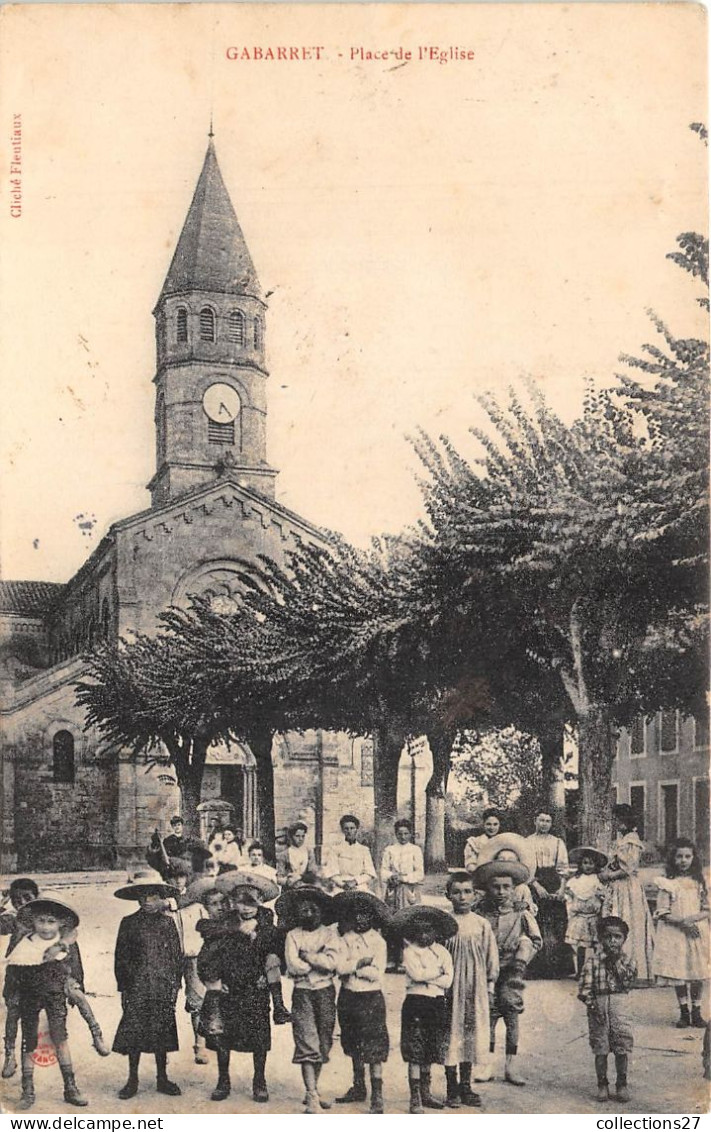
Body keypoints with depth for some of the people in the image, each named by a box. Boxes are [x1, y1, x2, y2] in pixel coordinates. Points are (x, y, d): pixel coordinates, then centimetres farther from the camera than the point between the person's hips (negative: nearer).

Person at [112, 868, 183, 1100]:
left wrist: (175, 984, 3)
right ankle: (132, 1080, 15)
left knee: (162, 1033, 7)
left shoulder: (167, 923, 5)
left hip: (163, 990, 1)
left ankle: (162, 1079, 19)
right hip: (136, 988, -1)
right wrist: (124, 987, -3)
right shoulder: (129, 923, 1)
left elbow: (177, 956, 8)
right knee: (133, 1032, 2)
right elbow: (121, 957, 2)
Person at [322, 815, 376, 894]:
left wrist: (355, 881, -8)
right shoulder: (335, 849, 13)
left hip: (361, 891, 2)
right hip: (340, 891, -2)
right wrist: (342, 884, -12)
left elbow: (370, 874, 9)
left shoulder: (364, 850, 17)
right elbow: (329, 873, 4)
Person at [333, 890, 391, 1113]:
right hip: (348, 996, 4)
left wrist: (351, 967, -11)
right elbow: (340, 967, -8)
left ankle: (377, 1095, -3)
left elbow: (377, 973, -15)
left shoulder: (378, 942, -4)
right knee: (354, 1046, 15)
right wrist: (361, 963, -17)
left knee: (374, 1049, -6)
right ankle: (358, 1088, 29)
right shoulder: (346, 939, 5)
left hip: (371, 997, -4)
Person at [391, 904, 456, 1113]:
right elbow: (417, 974, -16)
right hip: (416, 1003, -4)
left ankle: (426, 1093, 23)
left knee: (429, 1053, 11)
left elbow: (448, 980, -1)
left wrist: (425, 977, -9)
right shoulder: (409, 951, -1)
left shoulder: (442, 952, 10)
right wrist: (438, 972, -4)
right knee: (415, 1054, -5)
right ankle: (415, 1099, -1)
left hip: (437, 1004, 4)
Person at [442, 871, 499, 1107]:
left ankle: (466, 1086, 19)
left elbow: (491, 957, 10)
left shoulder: (482, 924, 4)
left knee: (472, 1035, 7)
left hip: (476, 989, 3)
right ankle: (452, 1089, 10)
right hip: (451, 988, -3)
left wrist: (490, 986, 8)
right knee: (451, 1035, 0)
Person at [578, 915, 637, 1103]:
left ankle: (622, 1084, 15)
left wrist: (618, 961, -12)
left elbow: (628, 982, -6)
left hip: (619, 1003, 1)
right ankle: (602, 1084, 17)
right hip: (598, 1002, -1)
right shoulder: (593, 956, 0)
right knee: (600, 1047, 5)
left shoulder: (626, 959, 5)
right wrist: (588, 999, -14)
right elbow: (586, 978, -4)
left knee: (622, 1046, 1)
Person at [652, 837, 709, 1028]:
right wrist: (681, 922, -19)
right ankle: (684, 1012, 12)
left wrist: (693, 918, -15)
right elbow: (662, 913, -6)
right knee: (678, 973, 0)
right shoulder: (668, 883, -2)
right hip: (674, 934, -2)